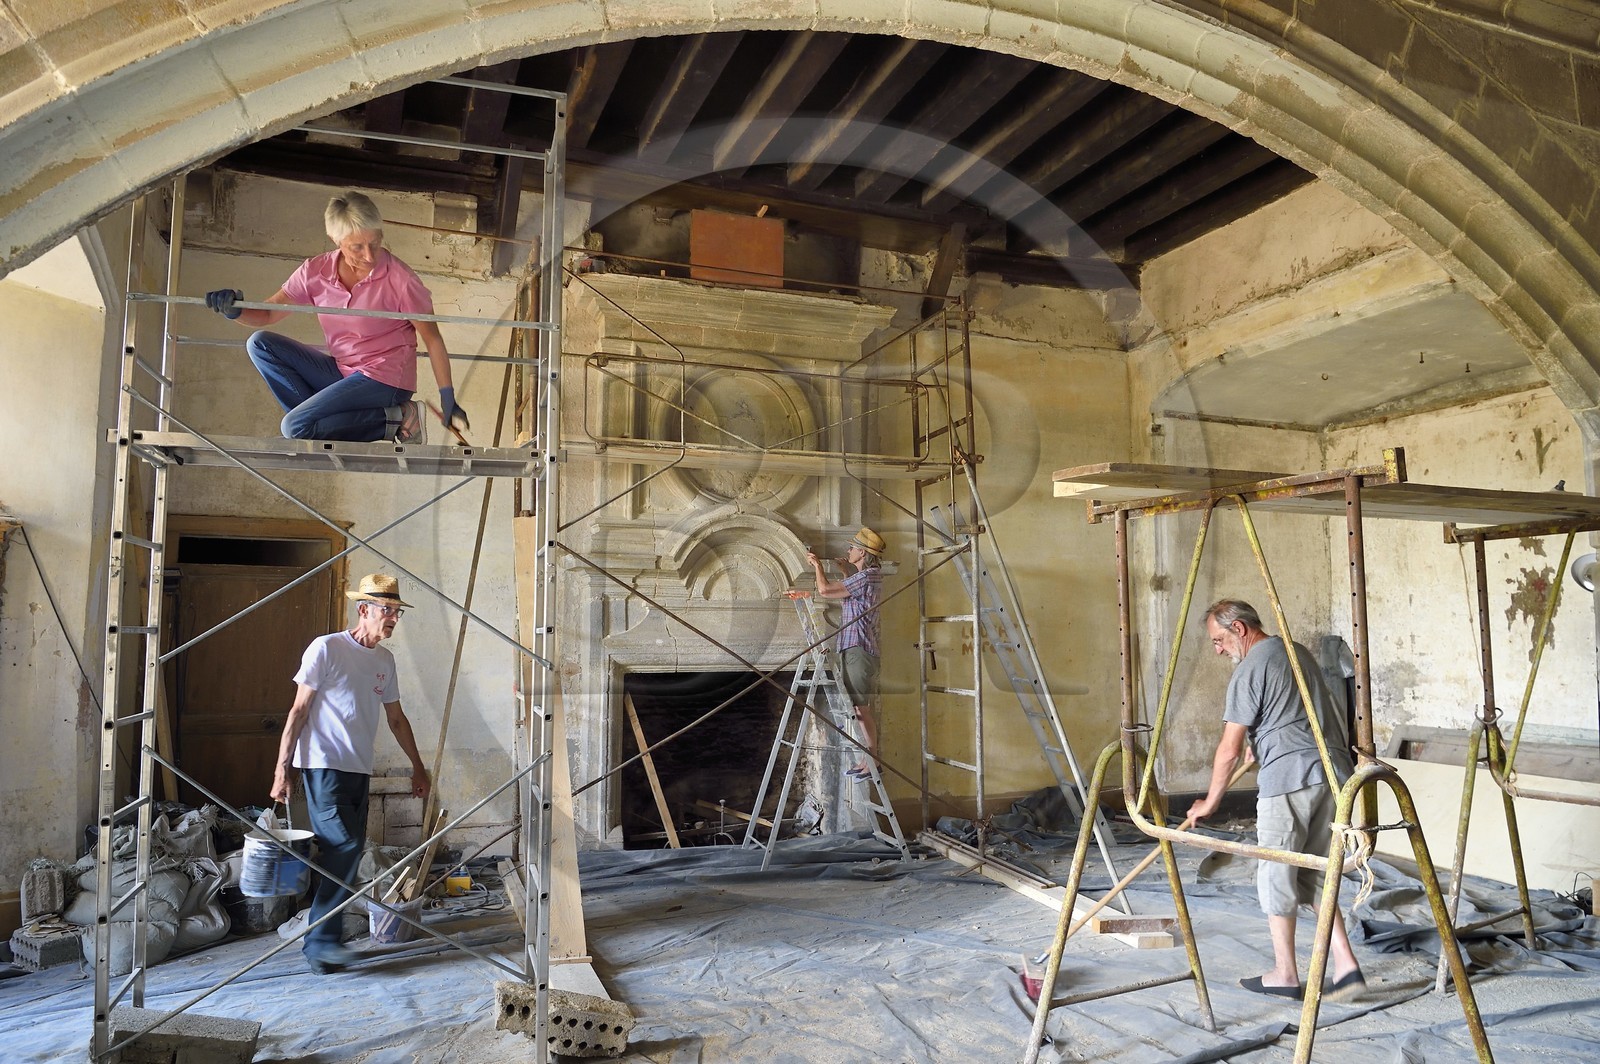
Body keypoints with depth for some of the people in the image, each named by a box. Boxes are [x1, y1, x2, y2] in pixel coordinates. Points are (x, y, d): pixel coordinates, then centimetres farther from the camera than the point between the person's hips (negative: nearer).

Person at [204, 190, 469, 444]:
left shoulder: (400, 279, -16)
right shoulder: (316, 271, -3)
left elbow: (432, 338, -10)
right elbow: (268, 314, 2)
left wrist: (448, 400, -11)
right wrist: (234, 311, -21)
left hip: (385, 379, -7)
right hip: (342, 373, 7)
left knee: (296, 427, -20)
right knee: (259, 343, -3)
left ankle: (395, 420, -10)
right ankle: (321, 422, -11)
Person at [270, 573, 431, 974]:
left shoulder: (385, 659, 12)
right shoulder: (326, 649, -7)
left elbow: (396, 718, 20)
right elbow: (298, 711, -7)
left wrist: (418, 767, 21)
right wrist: (282, 769, -11)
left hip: (359, 771, 7)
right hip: (323, 765, -7)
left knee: (345, 854, 5)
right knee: (346, 845, -15)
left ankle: (322, 943, 13)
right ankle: (320, 940, -6)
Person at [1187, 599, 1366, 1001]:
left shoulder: (1249, 670, -10)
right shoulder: (1299, 652, 16)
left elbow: (1229, 750, -9)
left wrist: (1210, 802, 2)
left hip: (1288, 777, -8)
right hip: (1333, 772, 8)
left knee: (1277, 877, 6)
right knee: (1315, 875, 17)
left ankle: (1285, 975, 16)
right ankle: (1346, 966, 12)